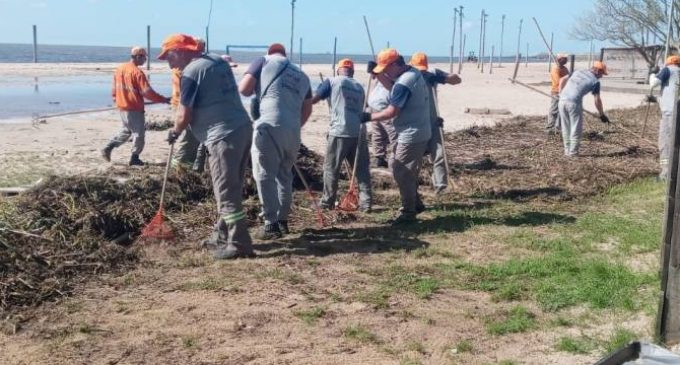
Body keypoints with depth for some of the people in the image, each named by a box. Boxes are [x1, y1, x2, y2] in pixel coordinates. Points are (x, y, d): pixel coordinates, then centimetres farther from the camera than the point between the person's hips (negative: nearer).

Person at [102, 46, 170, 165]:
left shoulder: (119, 69, 6)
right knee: (139, 133, 4)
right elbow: (147, 92, -20)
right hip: (134, 108, -8)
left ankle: (108, 148, 15)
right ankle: (134, 158, 8)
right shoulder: (137, 72, -18)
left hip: (122, 106, 8)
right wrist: (163, 99, -13)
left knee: (126, 130, 22)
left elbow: (115, 88, 14)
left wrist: (115, 99, 27)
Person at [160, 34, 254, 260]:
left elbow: (184, 115, -8)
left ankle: (239, 244, 0)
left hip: (224, 136, -9)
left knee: (226, 193, -3)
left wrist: (175, 132, 12)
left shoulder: (190, 72, -10)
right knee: (231, 189, 16)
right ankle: (222, 236, 26)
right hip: (243, 127, 9)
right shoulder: (218, 60, 15)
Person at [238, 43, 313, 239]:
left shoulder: (264, 61, 10)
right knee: (284, 175, 19)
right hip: (293, 130, 6)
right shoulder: (302, 75, 24)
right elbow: (307, 110, 22)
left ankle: (272, 224, -1)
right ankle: (282, 220, 25)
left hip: (270, 126, -5)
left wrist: (257, 89, 21)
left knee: (264, 175, 1)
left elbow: (244, 89, 1)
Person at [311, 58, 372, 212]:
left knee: (331, 168, 7)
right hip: (359, 132, 4)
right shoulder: (359, 87, 19)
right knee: (362, 169, 10)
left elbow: (313, 100, 3)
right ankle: (366, 203, 8)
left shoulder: (332, 81, 3)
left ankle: (327, 202, 11)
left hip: (340, 132, -4)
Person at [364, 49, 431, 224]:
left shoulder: (403, 83, -22)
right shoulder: (414, 73, 10)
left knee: (403, 174, -2)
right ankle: (416, 204, 27)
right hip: (420, 133, 10)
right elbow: (393, 89, 25)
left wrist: (369, 116, -11)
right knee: (403, 170, 19)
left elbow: (391, 112, -23)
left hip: (411, 136, -10)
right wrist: (378, 74, 13)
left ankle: (408, 213, 8)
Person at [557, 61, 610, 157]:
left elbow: (562, 80, 17)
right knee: (576, 128, 7)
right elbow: (597, 100, 2)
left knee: (565, 128, 15)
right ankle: (573, 152, 8)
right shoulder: (595, 81, 4)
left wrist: (561, 94, 21)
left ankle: (567, 150, 22)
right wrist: (602, 115, 10)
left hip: (562, 101, 6)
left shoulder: (578, 71, 20)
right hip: (574, 103, -6)